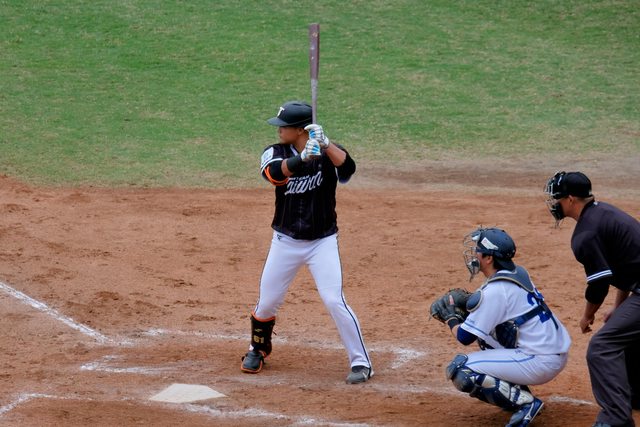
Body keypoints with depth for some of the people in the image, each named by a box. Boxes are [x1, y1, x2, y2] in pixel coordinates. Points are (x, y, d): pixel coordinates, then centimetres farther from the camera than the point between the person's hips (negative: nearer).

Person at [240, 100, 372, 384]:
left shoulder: (328, 153, -9)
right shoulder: (274, 153, -5)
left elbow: (348, 167, -31)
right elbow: (274, 173, -29)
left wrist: (324, 143, -44)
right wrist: (303, 158, -46)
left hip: (322, 242, -3)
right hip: (286, 242, 3)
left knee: (334, 301, -13)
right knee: (267, 302, 8)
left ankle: (361, 363, -2)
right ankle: (258, 350, 36)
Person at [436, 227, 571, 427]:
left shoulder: (494, 290, -17)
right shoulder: (517, 273, 9)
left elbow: (464, 337, -11)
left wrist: (450, 318, 9)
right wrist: (462, 311, 13)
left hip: (541, 363, -9)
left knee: (459, 370, -10)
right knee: (485, 328, 25)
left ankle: (524, 401, -10)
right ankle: (517, 391, 18)